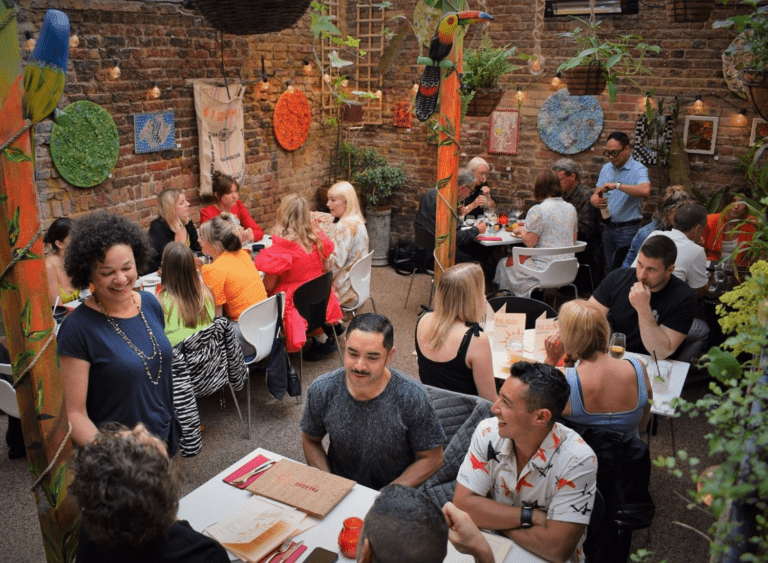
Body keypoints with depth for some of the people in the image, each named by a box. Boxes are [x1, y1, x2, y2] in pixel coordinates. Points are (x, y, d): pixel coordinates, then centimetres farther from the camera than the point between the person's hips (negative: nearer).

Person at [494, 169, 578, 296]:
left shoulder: (537, 211, -15)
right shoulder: (571, 209, 6)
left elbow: (529, 242, -15)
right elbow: (573, 240, 13)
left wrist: (521, 230, 6)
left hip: (547, 269, -8)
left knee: (504, 264, 15)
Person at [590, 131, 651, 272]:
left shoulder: (638, 170, -10)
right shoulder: (606, 168, 11)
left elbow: (645, 190, -30)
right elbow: (595, 194, 8)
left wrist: (617, 185, -33)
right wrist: (595, 200, -16)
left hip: (628, 229, -6)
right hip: (609, 228, 6)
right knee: (610, 270, 12)